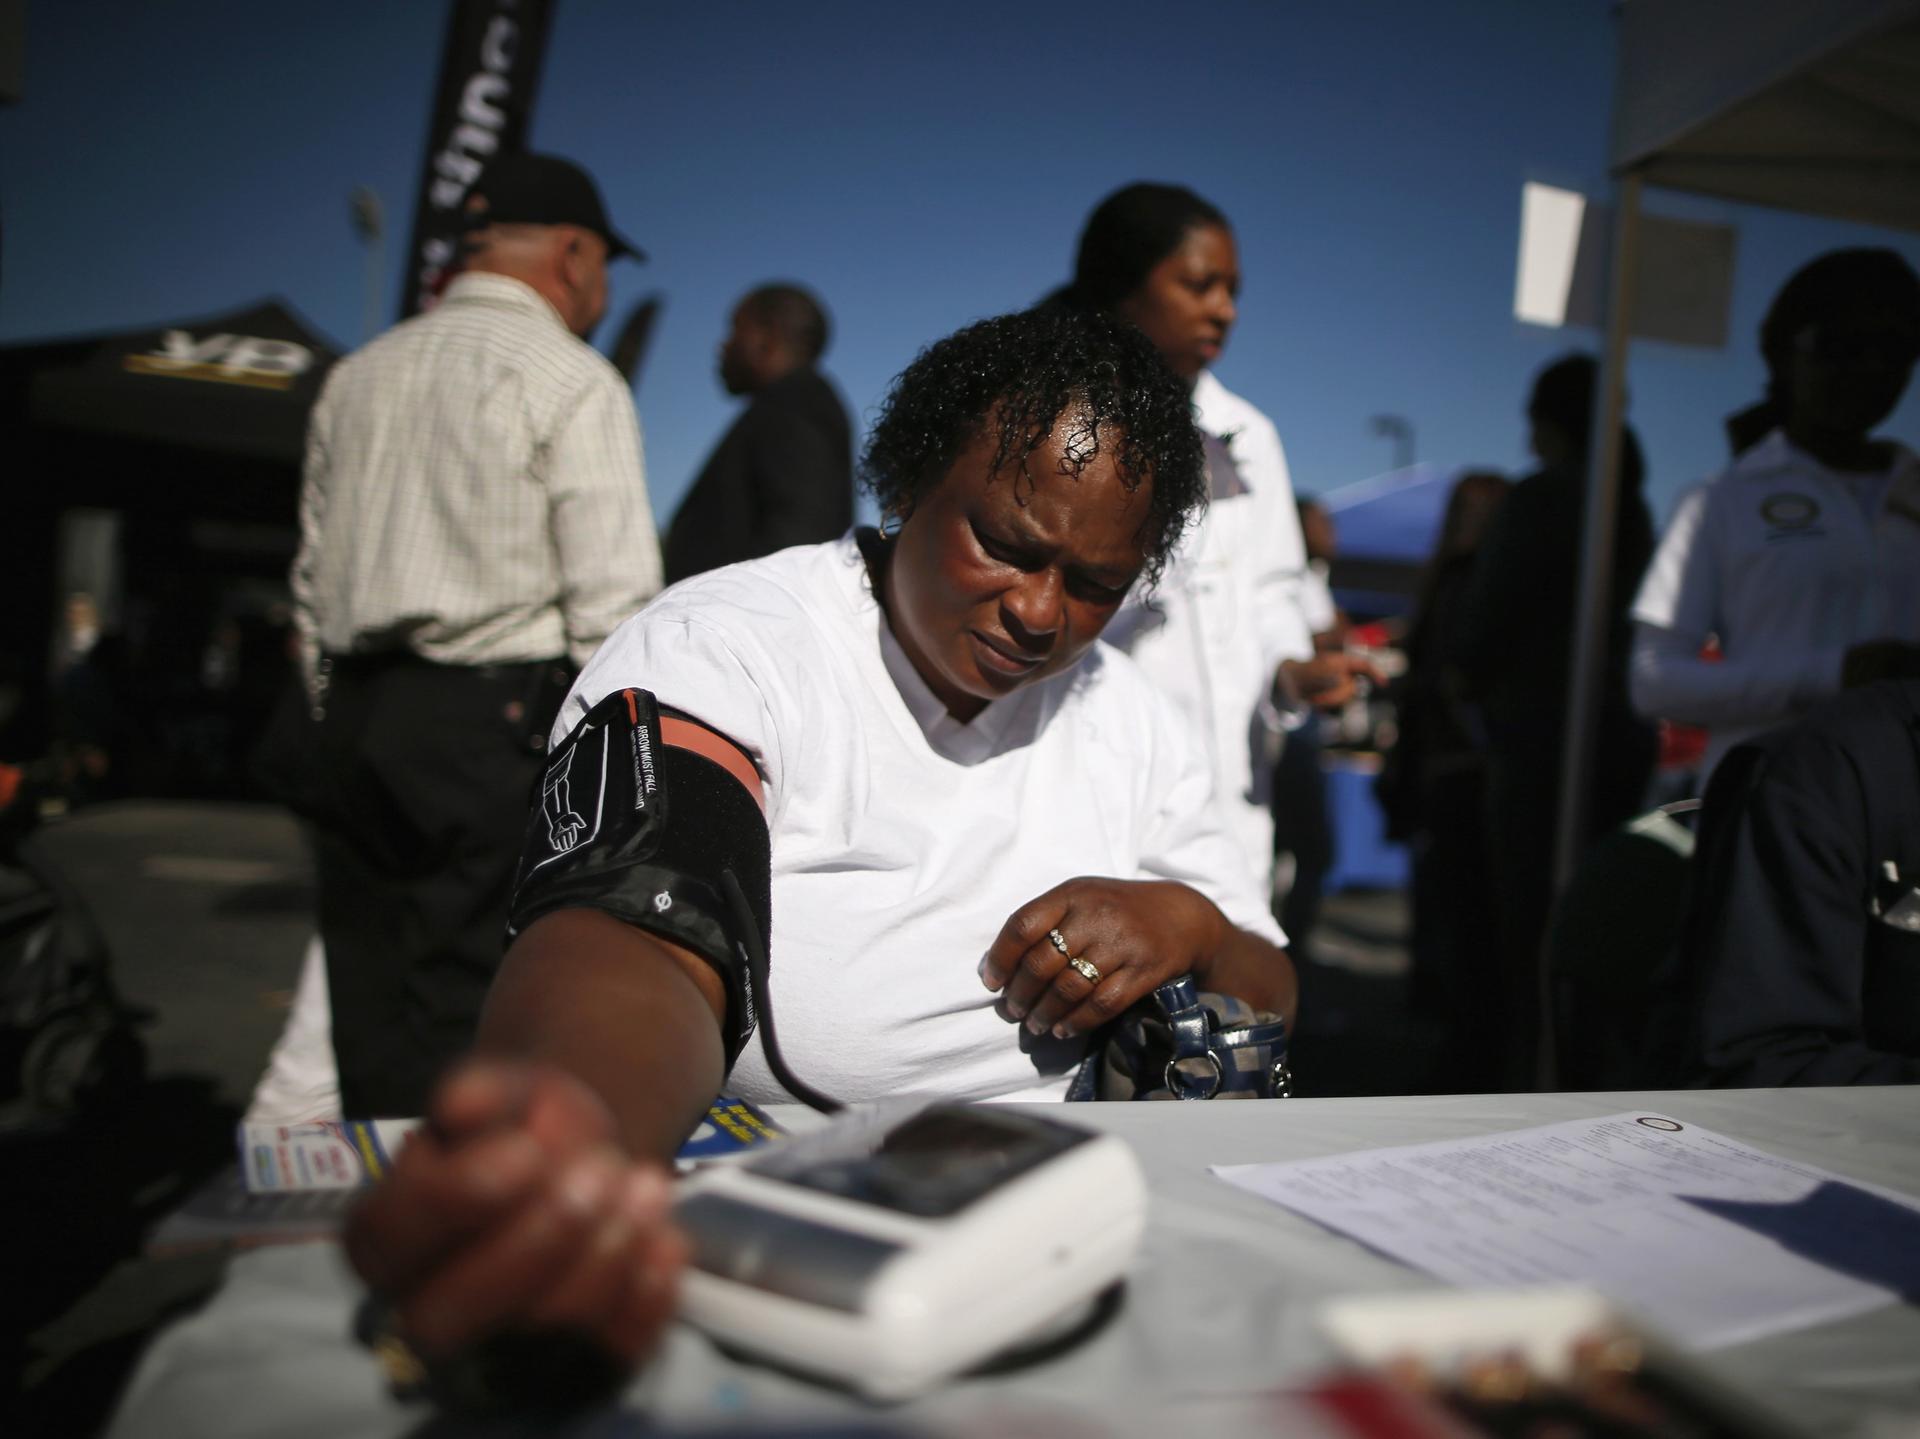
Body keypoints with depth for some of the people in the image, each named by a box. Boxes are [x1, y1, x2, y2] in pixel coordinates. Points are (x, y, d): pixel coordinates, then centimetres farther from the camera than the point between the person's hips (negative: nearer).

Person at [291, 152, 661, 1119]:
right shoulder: (569, 379, -4)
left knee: (373, 1030, 11)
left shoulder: (356, 378, 17)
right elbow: (612, 602, -12)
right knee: (468, 1040, -4)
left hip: (356, 721, 7)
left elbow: (314, 585, 18)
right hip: (499, 721, -7)